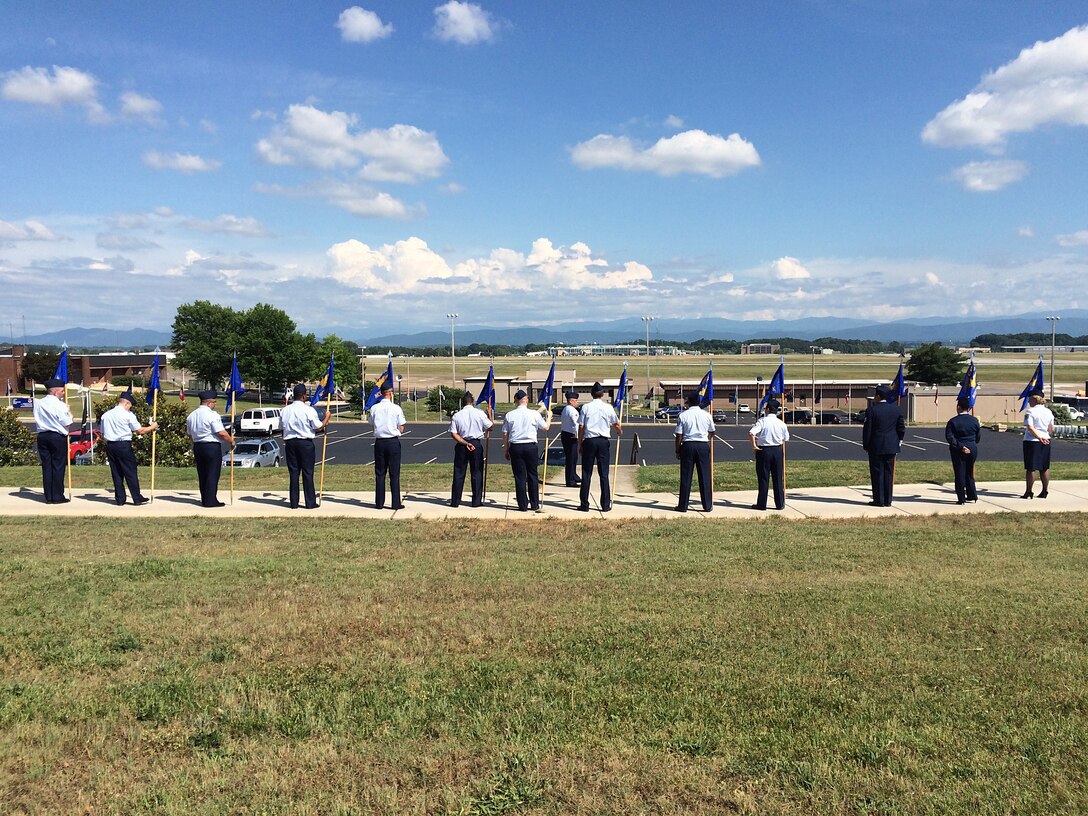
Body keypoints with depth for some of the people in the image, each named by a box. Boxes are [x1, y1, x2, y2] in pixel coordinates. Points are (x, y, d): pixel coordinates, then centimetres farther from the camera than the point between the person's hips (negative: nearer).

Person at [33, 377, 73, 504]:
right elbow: (67, 423, -11)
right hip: (58, 437, -6)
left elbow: (37, 420, 14)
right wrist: (69, 415, 8)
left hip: (42, 435, 6)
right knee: (58, 466, 1)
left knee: (46, 466, 9)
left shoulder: (38, 403, 7)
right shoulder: (59, 405, -13)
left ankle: (48, 497, 11)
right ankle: (57, 497, 2)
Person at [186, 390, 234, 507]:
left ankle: (204, 499, 17)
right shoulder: (212, 415, -14)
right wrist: (231, 440, -3)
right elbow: (221, 433, -18)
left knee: (202, 474, 13)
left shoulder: (191, 416, 10)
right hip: (212, 447, -7)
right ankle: (211, 501, -3)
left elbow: (190, 434, 16)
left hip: (197, 447, 8)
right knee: (212, 474, -3)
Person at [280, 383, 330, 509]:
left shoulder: (285, 410, 3)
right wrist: (327, 417, 9)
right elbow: (318, 427, -5)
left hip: (290, 443, 4)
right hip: (305, 443, -4)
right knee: (307, 473, 2)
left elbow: (282, 426, 11)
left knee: (293, 473, 8)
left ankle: (294, 503, 10)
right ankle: (310, 502, 5)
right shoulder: (309, 410, -11)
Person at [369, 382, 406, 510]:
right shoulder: (396, 408, -9)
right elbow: (401, 429, -5)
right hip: (393, 442, -3)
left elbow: (372, 425, 6)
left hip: (379, 442, 3)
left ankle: (379, 503, 13)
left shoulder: (374, 408, -2)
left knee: (379, 473, 10)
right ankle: (396, 503, 3)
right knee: (394, 474, 3)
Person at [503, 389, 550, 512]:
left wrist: (506, 450, 12)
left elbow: (505, 434, 2)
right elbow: (546, 427, 9)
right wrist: (549, 416, 27)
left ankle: (523, 505, 6)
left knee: (519, 476, 5)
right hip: (531, 447, 0)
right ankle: (535, 505, 13)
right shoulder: (534, 414, -4)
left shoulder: (509, 415, -1)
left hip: (515, 447, 1)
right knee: (533, 475, 10)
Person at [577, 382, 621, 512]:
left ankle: (584, 505, 5)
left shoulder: (586, 407, -1)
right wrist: (620, 432, 37)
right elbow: (616, 424, 15)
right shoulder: (608, 407, 1)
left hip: (589, 441, 0)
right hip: (603, 441, 1)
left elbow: (581, 427, -2)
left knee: (586, 473, 4)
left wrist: (580, 444, 7)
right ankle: (606, 505, 6)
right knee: (604, 474, 5)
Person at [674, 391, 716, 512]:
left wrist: (677, 451, 5)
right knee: (705, 476, 7)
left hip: (688, 445, -1)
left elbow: (679, 436, -5)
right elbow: (712, 432, 17)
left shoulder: (683, 415, -5)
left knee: (686, 476, 4)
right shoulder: (707, 415, 2)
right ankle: (708, 505, 11)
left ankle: (683, 506, 7)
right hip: (703, 445, 1)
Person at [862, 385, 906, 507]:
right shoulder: (895, 409, 4)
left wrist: (865, 446, 1)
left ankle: (879, 500, 4)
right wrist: (897, 442, 19)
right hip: (891, 446, 4)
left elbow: (867, 429, -9)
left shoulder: (872, 410, -11)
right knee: (889, 472, 9)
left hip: (876, 446, -4)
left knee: (877, 473, 2)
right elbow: (901, 428, 8)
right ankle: (888, 500, 12)